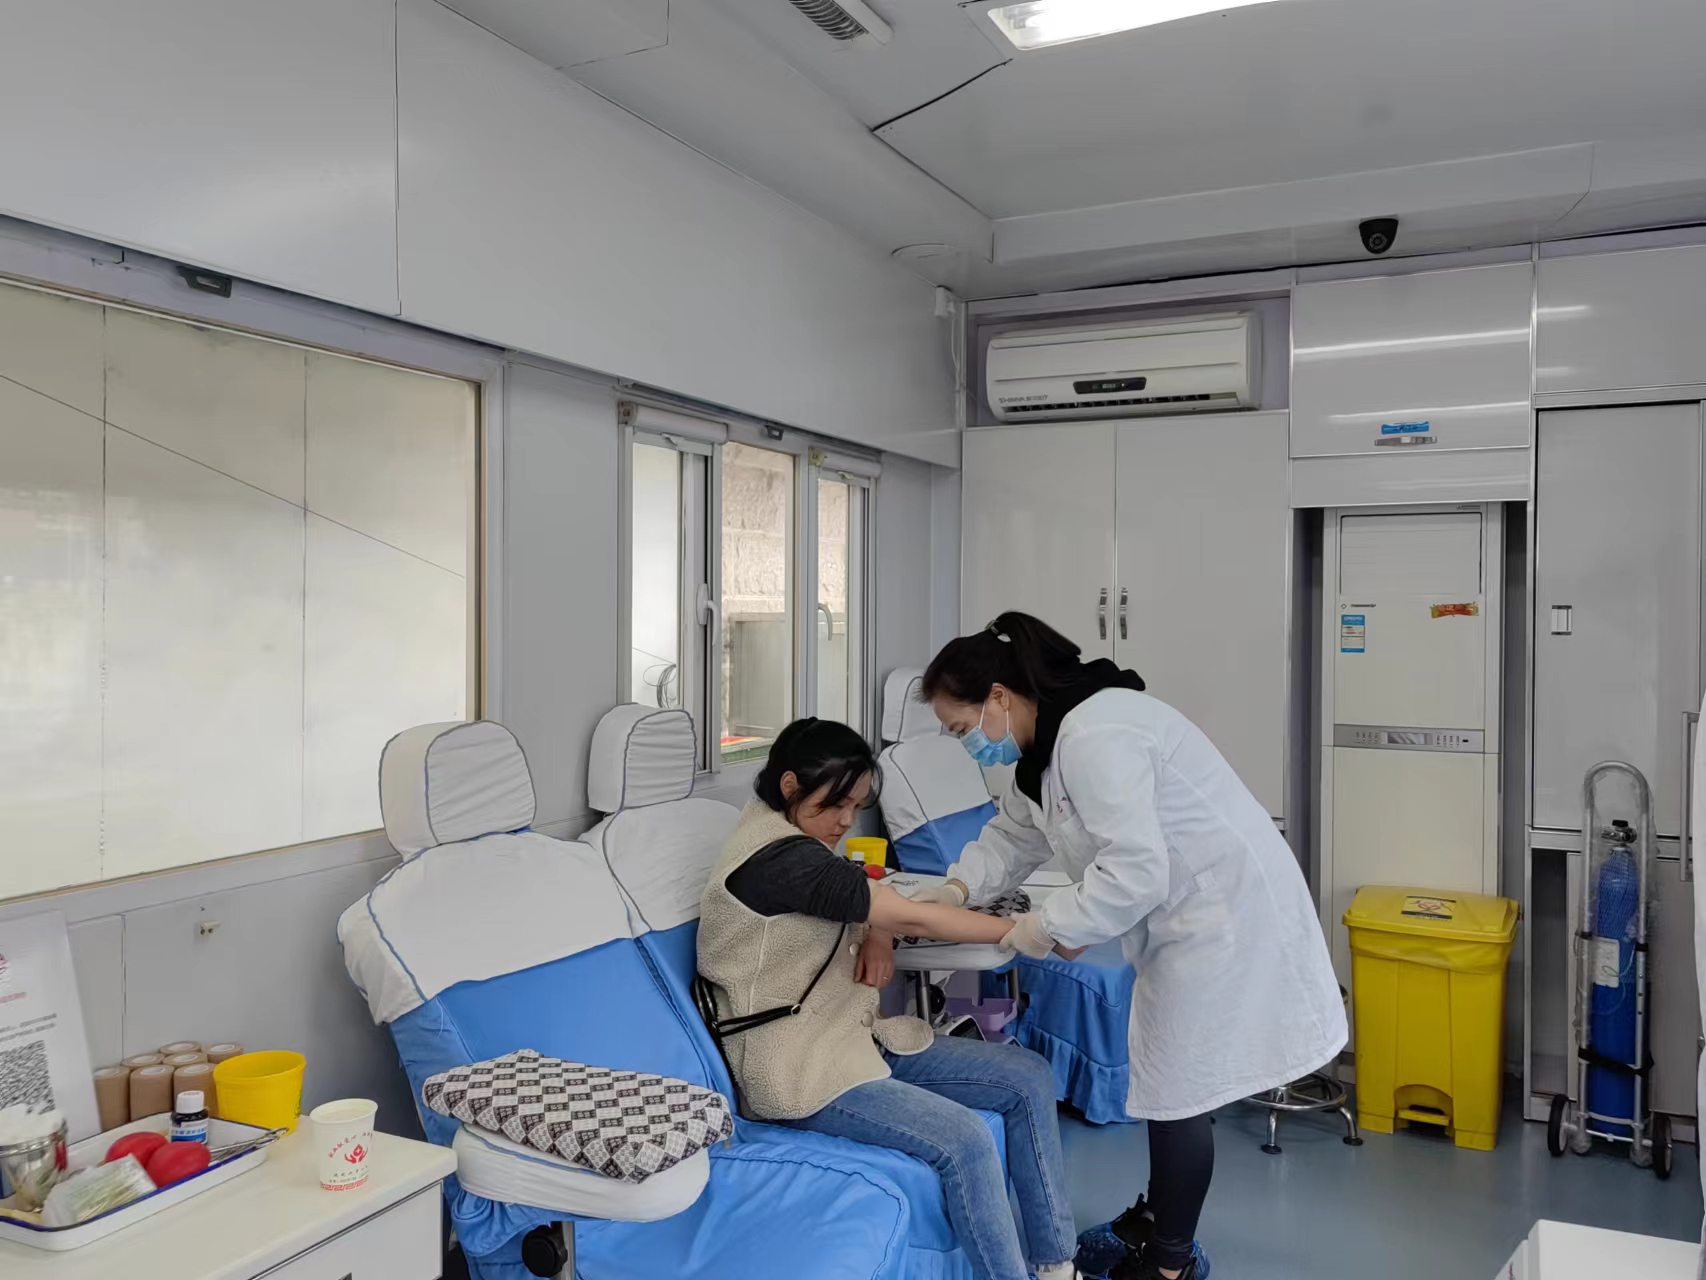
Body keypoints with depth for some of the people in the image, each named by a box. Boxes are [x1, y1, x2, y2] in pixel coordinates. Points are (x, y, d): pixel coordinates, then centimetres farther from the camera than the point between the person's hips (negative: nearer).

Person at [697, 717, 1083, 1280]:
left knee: (1029, 1078, -1)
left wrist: (877, 936, -9)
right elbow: (913, 919, -21)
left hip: (852, 1035, 10)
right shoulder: (778, 858, -22)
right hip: (796, 1067, -10)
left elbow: (881, 909, 17)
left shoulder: (795, 842, 11)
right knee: (966, 1141, -28)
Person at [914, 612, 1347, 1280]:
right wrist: (958, 888, -1)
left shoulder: (1094, 735, -27)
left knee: (1178, 1087, 1)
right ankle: (1157, 1219, 38)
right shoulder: (1048, 742, 7)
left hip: (1224, 908, -10)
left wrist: (1050, 927, -19)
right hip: (1183, 913, 10)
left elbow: (1135, 869, -30)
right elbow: (1013, 834, 15)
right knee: (1166, 1074, 20)